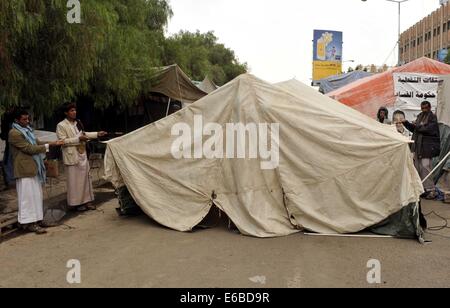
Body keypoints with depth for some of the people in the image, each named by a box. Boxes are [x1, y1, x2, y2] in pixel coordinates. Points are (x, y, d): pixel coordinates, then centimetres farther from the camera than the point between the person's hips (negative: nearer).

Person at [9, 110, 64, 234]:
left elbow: (36, 143, 16)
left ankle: (34, 219, 24)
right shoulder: (14, 133, -15)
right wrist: (48, 145, -17)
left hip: (33, 168, 9)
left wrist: (54, 143, 2)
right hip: (24, 169, -9)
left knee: (36, 195, 14)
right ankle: (29, 223, 2)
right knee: (28, 196, -5)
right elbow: (30, 148, -19)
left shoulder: (27, 130, 15)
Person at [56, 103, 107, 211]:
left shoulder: (78, 122, 12)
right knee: (74, 180, 0)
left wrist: (97, 134, 16)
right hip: (72, 156, -7)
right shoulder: (61, 125, -9)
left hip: (82, 154, 7)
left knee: (85, 178, 10)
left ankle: (86, 200, 19)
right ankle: (76, 203, 12)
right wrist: (78, 139, -21)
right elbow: (63, 141, -16)